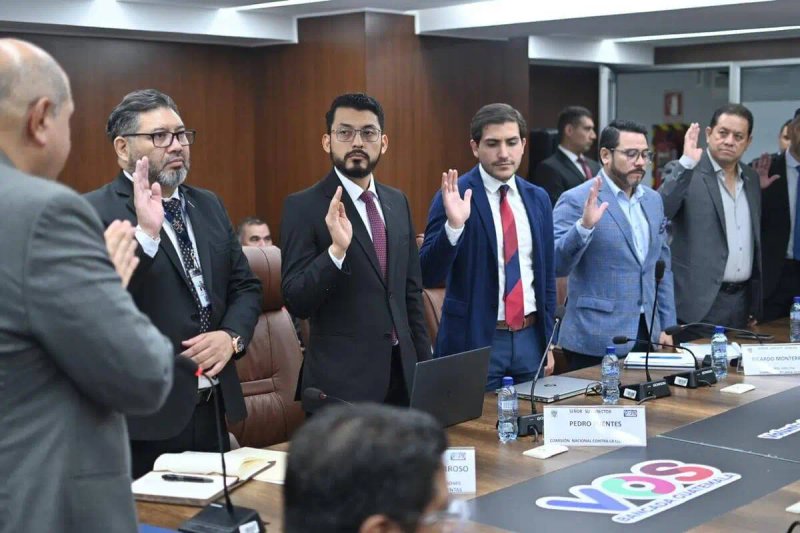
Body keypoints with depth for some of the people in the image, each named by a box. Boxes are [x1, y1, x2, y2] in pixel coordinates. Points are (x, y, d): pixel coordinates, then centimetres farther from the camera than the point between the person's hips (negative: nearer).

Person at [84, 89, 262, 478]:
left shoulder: (209, 205, 13)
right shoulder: (94, 212, -9)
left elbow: (245, 286, 15)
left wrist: (231, 336, -4)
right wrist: (146, 233, -29)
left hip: (213, 406, 6)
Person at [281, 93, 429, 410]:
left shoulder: (397, 202, 9)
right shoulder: (303, 207, -9)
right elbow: (295, 302, -14)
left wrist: (424, 365, 14)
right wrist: (336, 250, -28)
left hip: (402, 375, 5)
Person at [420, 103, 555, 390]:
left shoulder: (538, 198, 8)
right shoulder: (456, 196, -9)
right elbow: (428, 276, -14)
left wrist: (548, 342, 14)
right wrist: (453, 225, -29)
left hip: (530, 338, 5)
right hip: (475, 340, -5)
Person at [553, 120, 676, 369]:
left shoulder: (653, 199, 11)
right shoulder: (576, 200, -9)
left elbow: (662, 267, 17)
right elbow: (556, 265, -16)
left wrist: (667, 326, 12)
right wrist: (584, 226, -30)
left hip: (647, 334, 6)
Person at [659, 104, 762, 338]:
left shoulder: (751, 178, 13)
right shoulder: (685, 173, -5)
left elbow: (755, 241, 18)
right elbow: (658, 211, -24)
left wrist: (756, 301, 15)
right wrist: (686, 163, -28)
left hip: (742, 300, 6)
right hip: (700, 302, -6)